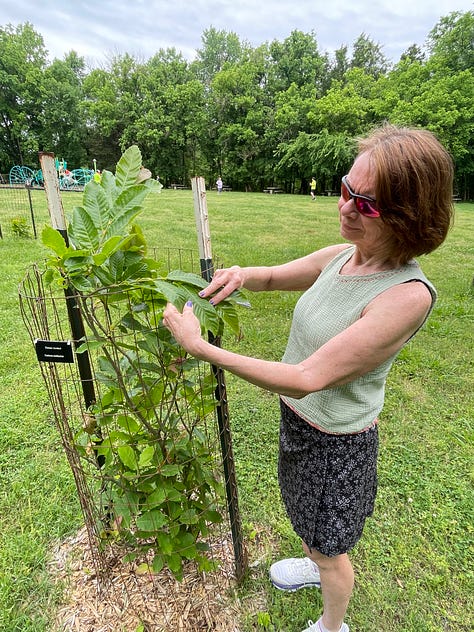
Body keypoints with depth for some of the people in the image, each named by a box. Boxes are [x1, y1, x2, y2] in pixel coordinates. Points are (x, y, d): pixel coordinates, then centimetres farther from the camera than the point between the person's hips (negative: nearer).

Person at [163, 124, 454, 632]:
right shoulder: (344, 255, -11)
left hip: (336, 440, -6)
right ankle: (317, 565, 68)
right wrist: (242, 274, -19)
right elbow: (275, 276, 5)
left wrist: (200, 347, -33)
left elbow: (307, 379, -34)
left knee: (329, 546, 22)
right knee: (306, 517, 34)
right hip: (296, 417, 7)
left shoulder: (407, 295, -32)